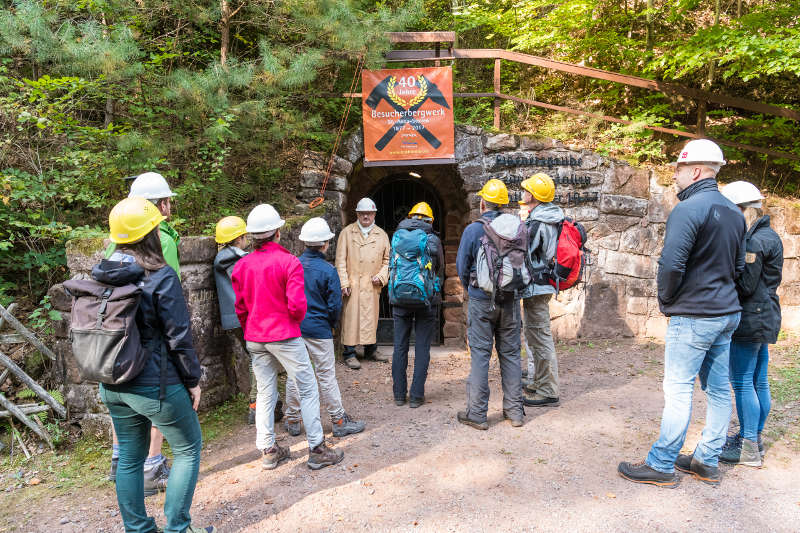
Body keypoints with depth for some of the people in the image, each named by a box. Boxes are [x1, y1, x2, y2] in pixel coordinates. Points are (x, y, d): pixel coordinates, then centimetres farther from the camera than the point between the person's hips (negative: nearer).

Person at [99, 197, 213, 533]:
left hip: (113, 387, 7)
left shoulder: (102, 276, 2)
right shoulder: (161, 277, -18)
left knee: (129, 458, 18)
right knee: (188, 449, 13)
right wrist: (193, 380, -5)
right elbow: (179, 337, -16)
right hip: (155, 385, -6)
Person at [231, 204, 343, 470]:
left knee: (265, 393, 14)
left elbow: (240, 308, 8)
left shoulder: (241, 266, 3)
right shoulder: (289, 262, -13)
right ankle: (316, 450, 8)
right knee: (308, 389, 4)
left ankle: (268, 450, 22)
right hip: (284, 337, -6)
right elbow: (297, 305, -18)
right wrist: (294, 321, 3)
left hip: (254, 339, 6)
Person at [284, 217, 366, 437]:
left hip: (294, 327, 4)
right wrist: (330, 326, 8)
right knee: (326, 376, 4)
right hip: (318, 329, -4)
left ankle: (292, 421, 24)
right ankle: (339, 421, 15)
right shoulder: (327, 270, -13)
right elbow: (335, 305, -10)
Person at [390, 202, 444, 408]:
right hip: (426, 299, -2)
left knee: (400, 347, 9)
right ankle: (416, 395, 8)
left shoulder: (396, 237, 4)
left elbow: (392, 265, 12)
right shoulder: (433, 240, -2)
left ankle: (399, 394, 16)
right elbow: (440, 267, 12)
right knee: (422, 348, 5)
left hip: (400, 299, 2)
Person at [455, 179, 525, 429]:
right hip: (510, 300, 3)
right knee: (510, 353, 11)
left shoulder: (473, 230, -7)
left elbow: (462, 267, -1)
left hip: (482, 300, -3)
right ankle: (514, 410, 18)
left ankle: (476, 413, 6)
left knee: (480, 354, 2)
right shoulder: (515, 228, 1)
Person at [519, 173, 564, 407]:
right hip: (543, 285, 11)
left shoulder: (536, 223, -19)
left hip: (536, 287, -11)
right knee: (533, 335, 19)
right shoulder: (552, 218, 12)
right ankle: (536, 384, 31)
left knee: (540, 338, -3)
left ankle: (548, 392, 6)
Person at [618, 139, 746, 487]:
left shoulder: (688, 210, -16)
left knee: (678, 390, -2)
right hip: (727, 314, 9)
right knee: (718, 389, 13)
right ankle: (708, 462, 25)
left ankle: (661, 465, 8)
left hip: (693, 316, -9)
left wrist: (666, 300, -7)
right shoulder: (733, 212, 12)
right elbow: (738, 266, 18)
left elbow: (671, 265, -23)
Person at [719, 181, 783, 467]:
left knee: (742, 382, -4)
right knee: (759, 381, 16)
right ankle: (755, 437, 27)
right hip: (765, 317, 10)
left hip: (750, 319, -10)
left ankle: (748, 448, 3)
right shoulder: (769, 236, 15)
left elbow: (745, 286, -18)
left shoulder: (755, 241, -17)